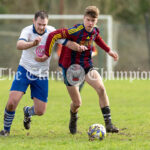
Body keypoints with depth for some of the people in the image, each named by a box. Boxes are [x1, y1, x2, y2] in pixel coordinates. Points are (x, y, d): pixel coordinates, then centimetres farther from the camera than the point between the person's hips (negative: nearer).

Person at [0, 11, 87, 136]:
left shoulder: (51, 31, -5)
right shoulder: (28, 31, -16)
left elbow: (67, 42, -6)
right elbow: (19, 45, -35)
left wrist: (79, 47, -28)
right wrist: (33, 43, -56)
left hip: (42, 75, 3)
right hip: (25, 70, -3)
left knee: (40, 111, 1)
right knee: (12, 102, -19)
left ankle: (27, 112, 39)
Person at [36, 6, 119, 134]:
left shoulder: (95, 31, -2)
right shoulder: (76, 31, -24)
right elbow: (53, 35, -24)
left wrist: (108, 50, 27)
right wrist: (47, 54, -16)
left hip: (86, 66, 5)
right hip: (70, 67, -5)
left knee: (101, 88, -20)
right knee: (77, 103, 0)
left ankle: (108, 123, -16)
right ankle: (73, 120, 38)